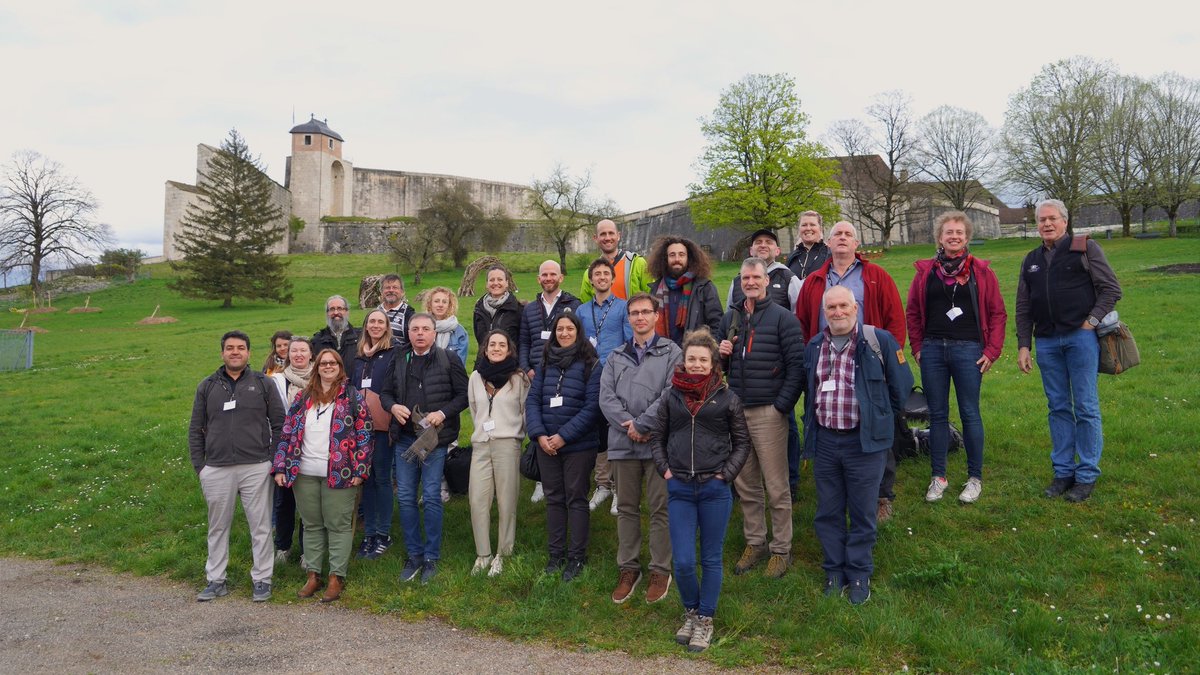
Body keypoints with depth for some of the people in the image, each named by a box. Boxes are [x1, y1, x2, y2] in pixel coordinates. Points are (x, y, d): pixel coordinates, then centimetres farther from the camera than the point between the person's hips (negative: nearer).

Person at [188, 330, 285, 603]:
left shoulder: (263, 384, 3)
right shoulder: (207, 387, 8)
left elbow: (279, 425, 4)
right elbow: (195, 430, 11)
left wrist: (274, 462, -1)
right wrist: (199, 466, 4)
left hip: (256, 468, -2)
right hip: (216, 470, 2)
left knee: (261, 526, 4)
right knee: (218, 527, 12)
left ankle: (262, 579, 15)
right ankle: (216, 580, 24)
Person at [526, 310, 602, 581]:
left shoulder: (590, 364, -7)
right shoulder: (546, 363, 8)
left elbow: (592, 406, -13)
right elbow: (532, 400, 5)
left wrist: (564, 436, -17)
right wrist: (539, 434, -9)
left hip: (578, 446, -4)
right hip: (546, 445, 5)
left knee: (576, 499, 5)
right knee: (553, 498, 13)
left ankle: (577, 557, 16)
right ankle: (556, 553, 24)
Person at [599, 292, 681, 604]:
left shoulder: (671, 352, 2)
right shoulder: (616, 357, 14)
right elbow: (606, 397, 2)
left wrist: (642, 425, -14)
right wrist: (628, 426, -12)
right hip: (622, 443, 4)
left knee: (660, 508, 3)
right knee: (626, 507, 11)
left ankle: (660, 570, 16)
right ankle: (628, 568, 23)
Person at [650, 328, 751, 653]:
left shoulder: (727, 398, -1)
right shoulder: (671, 397, 5)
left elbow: (742, 443, 5)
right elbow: (657, 437, 13)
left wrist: (726, 474, -4)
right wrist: (664, 469, 1)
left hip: (715, 489, -1)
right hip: (679, 489, 1)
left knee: (711, 559, 9)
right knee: (683, 562, 1)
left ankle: (705, 621, 25)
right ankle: (690, 613, 27)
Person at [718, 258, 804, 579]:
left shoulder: (782, 317, -3)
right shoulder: (729, 318, 14)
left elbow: (797, 365, -7)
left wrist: (782, 405, -12)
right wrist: (720, 354, -1)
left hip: (768, 413, -5)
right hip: (735, 410, 5)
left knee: (776, 487, 1)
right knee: (745, 485, 12)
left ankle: (781, 549, 14)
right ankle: (755, 543, 25)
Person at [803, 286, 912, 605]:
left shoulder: (879, 341, -6)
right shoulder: (814, 347, 9)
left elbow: (901, 385, 2)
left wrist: (882, 418, 8)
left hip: (865, 442, -4)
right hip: (824, 441, 4)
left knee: (863, 513, 6)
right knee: (828, 512, 11)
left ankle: (859, 574, 21)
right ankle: (834, 570, 26)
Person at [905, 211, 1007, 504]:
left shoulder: (980, 271, 2)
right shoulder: (925, 271, 6)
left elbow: (997, 312, 4)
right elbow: (913, 312, 12)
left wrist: (992, 351, -2)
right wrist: (917, 348, 7)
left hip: (968, 350, -2)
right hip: (932, 351, 2)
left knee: (970, 414, 3)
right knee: (937, 414, 7)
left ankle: (975, 479, 15)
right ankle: (938, 477, 17)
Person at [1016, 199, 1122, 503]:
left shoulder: (1085, 249, 2)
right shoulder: (1031, 260, 15)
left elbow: (1112, 288, 0)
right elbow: (1023, 308, 15)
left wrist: (1092, 320, -10)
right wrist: (1023, 346, 9)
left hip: (1080, 337, -4)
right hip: (1046, 342, 4)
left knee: (1086, 407, 0)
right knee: (1058, 408, 9)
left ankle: (1087, 475, 8)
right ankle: (1063, 471, 16)